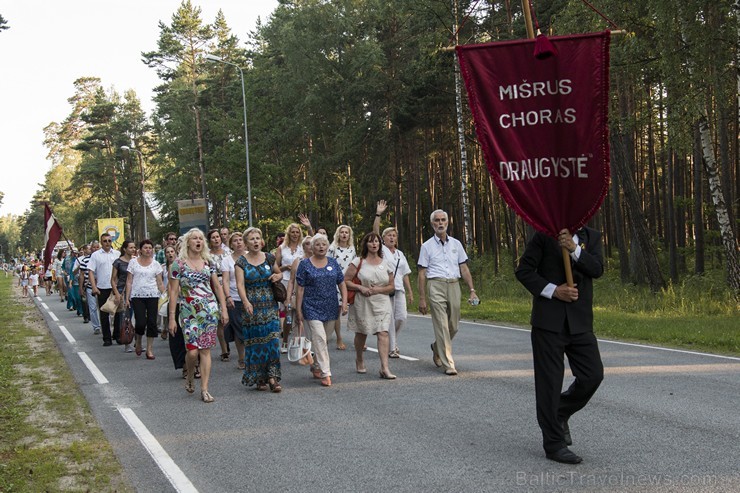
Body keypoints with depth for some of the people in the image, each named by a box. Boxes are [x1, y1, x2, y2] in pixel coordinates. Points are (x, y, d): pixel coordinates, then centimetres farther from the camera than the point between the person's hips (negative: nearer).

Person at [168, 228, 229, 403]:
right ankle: (189, 377, 22)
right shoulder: (178, 263, -2)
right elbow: (173, 291, -2)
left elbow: (217, 287, 13)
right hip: (189, 312, -3)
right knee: (192, 350, -9)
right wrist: (172, 317, -5)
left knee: (206, 350, 1)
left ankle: (204, 389, 5)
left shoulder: (208, 262, 8)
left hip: (209, 309, 3)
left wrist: (224, 309, 7)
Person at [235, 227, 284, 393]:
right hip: (251, 307, -2)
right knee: (255, 342, 1)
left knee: (273, 340, -8)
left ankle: (273, 377, -6)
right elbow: (240, 284, -10)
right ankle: (259, 378, 12)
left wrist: (277, 276, -1)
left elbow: (279, 273, 24)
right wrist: (246, 302, -26)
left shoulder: (269, 258, 8)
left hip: (270, 306, 2)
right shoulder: (241, 262, 0)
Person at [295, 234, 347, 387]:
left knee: (323, 339, 12)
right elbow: (300, 289, -2)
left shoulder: (333, 263, 8)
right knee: (319, 339, -12)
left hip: (331, 308, 4)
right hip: (312, 308, -4)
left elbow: (342, 284, 10)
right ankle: (326, 374, -13)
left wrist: (344, 302, -2)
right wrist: (298, 310, -5)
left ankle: (317, 367, 29)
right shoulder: (305, 264, -2)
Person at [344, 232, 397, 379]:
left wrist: (378, 290, -9)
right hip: (362, 303, -1)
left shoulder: (385, 263, 7)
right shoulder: (358, 262, -1)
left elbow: (391, 286, 9)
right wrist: (361, 288, -15)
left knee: (383, 333, -12)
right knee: (361, 333, 11)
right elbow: (345, 281, -3)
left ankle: (385, 368, -16)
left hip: (381, 302, 1)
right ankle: (359, 360, 36)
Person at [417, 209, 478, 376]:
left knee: (453, 326, 7)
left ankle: (437, 348, 35)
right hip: (436, 286, -3)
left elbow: (464, 269, 13)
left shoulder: (456, 244, 14)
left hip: (454, 286, 4)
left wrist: (472, 290, 3)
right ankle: (448, 364, -7)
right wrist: (422, 298, -3)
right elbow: (422, 273, 3)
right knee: (442, 326, -8)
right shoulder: (427, 246, 5)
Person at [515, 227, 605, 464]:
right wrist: (554, 290, -13)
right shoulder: (544, 236, 1)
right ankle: (554, 444, 8)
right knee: (549, 381, 0)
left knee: (593, 374, 0)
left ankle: (560, 413, 27)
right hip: (548, 319, -3)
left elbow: (597, 269, -7)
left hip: (580, 321, 3)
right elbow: (523, 270, -3)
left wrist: (574, 249, -22)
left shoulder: (592, 237, 9)